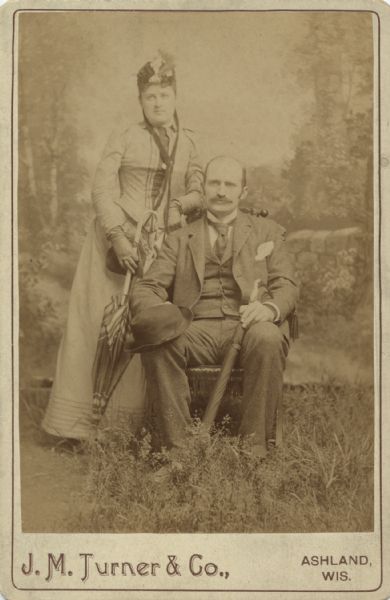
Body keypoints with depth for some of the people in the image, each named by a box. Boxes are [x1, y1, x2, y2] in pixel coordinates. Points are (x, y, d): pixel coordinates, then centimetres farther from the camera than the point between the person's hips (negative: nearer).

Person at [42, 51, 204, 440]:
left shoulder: (187, 143, 13)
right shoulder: (124, 138, 2)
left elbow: (199, 192, 13)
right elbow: (102, 190, -6)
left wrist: (177, 206, -9)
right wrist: (120, 238, -17)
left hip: (158, 245, 3)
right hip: (114, 239, -3)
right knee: (97, 321, -2)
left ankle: (127, 422, 7)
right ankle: (76, 423, 4)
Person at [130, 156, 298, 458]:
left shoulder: (267, 231, 21)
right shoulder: (179, 239, 22)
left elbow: (287, 285, 10)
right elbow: (147, 288, 13)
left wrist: (270, 307, -16)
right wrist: (156, 312, -13)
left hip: (247, 326, -1)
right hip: (198, 328, 1)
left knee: (267, 338, -36)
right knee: (156, 340, -31)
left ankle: (255, 446, -27)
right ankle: (178, 445, -26)